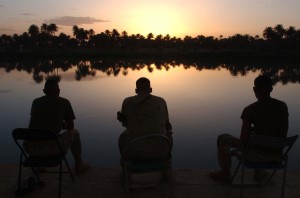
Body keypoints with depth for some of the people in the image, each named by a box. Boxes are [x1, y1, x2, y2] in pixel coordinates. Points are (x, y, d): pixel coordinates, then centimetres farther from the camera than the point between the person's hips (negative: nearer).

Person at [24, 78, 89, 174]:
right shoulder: (64, 102, 4)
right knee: (74, 133, 24)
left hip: (30, 148, 5)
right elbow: (70, 127, 11)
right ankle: (79, 165, 35)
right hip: (52, 148, -4)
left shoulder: (36, 102, 14)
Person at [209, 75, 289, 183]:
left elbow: (243, 141, -16)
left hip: (258, 154, -5)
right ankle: (258, 172, 43)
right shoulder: (283, 106, -2)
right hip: (277, 154, 6)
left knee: (222, 139, 15)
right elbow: (283, 134, 9)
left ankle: (225, 173, 31)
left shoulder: (250, 110, -17)